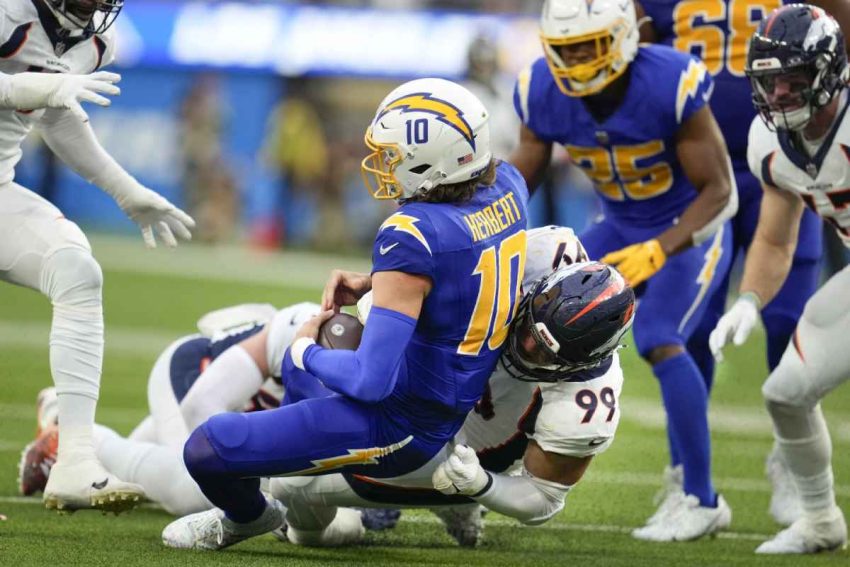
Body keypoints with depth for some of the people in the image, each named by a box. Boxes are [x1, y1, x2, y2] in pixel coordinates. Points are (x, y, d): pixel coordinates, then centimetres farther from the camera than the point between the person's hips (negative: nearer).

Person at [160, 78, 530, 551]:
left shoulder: (412, 236, -30)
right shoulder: (507, 185, -6)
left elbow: (372, 381, -30)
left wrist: (305, 353, -10)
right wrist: (373, 283, 7)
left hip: (399, 426, -10)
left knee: (206, 449, -8)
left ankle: (248, 515, 24)